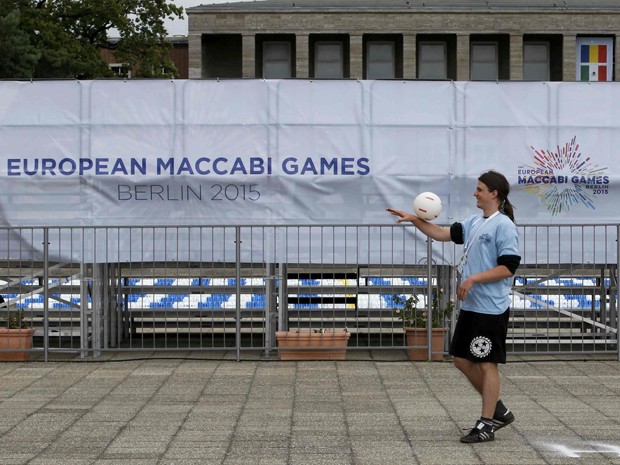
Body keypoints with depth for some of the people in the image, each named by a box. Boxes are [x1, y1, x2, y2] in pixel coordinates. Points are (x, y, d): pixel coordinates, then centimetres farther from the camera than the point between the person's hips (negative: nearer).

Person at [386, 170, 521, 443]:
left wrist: (473, 279, -20)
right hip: (470, 306, 9)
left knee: (487, 364, -2)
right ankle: (498, 411, 26)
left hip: (491, 310, -9)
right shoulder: (474, 223, 12)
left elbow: (508, 267, -18)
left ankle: (486, 425, 8)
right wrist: (415, 220, 9)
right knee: (462, 359, 14)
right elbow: (444, 234, 17)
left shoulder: (504, 226, -13)